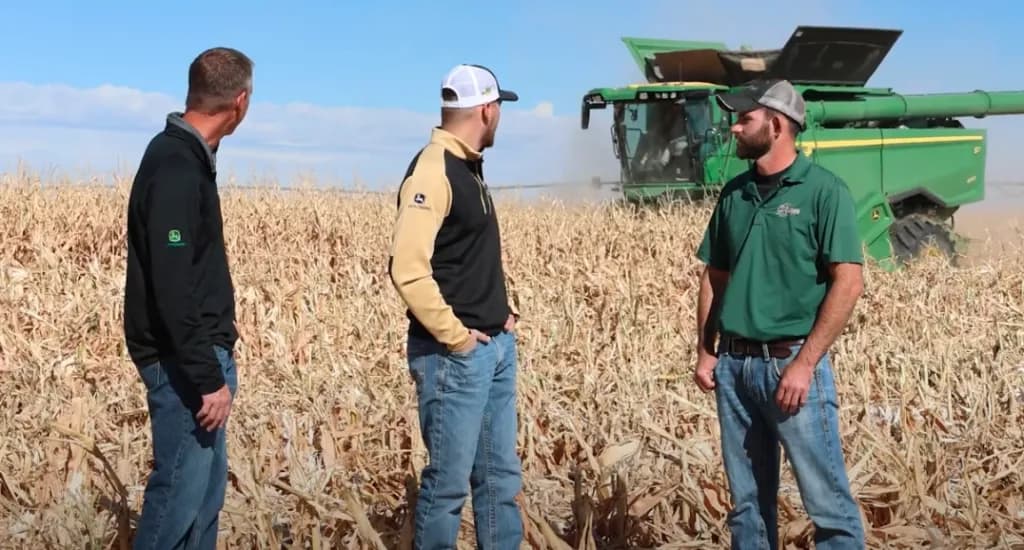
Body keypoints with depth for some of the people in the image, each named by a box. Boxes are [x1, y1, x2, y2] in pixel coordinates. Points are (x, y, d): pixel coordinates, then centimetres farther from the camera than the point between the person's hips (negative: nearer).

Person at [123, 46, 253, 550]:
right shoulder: (176, 168, -20)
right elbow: (173, 287, -25)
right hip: (183, 361, -10)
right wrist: (209, 377, -22)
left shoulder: (183, 156, 11)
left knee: (205, 489, 15)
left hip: (198, 354, 10)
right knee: (180, 493, -3)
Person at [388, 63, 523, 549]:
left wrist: (501, 309, 11)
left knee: (501, 475, 14)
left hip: (495, 346, 9)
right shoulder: (433, 171, -16)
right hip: (455, 354, -9)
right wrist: (454, 335, -19)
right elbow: (407, 269, -25)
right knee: (449, 479, 1)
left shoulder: (468, 166, 13)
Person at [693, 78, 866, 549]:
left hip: (791, 362, -6)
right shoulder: (734, 193, 10)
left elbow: (848, 282, -12)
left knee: (827, 501, -1)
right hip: (734, 364, 6)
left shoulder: (824, 191, -7)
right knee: (747, 498, 13)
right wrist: (705, 351, 6)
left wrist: (804, 364, -16)